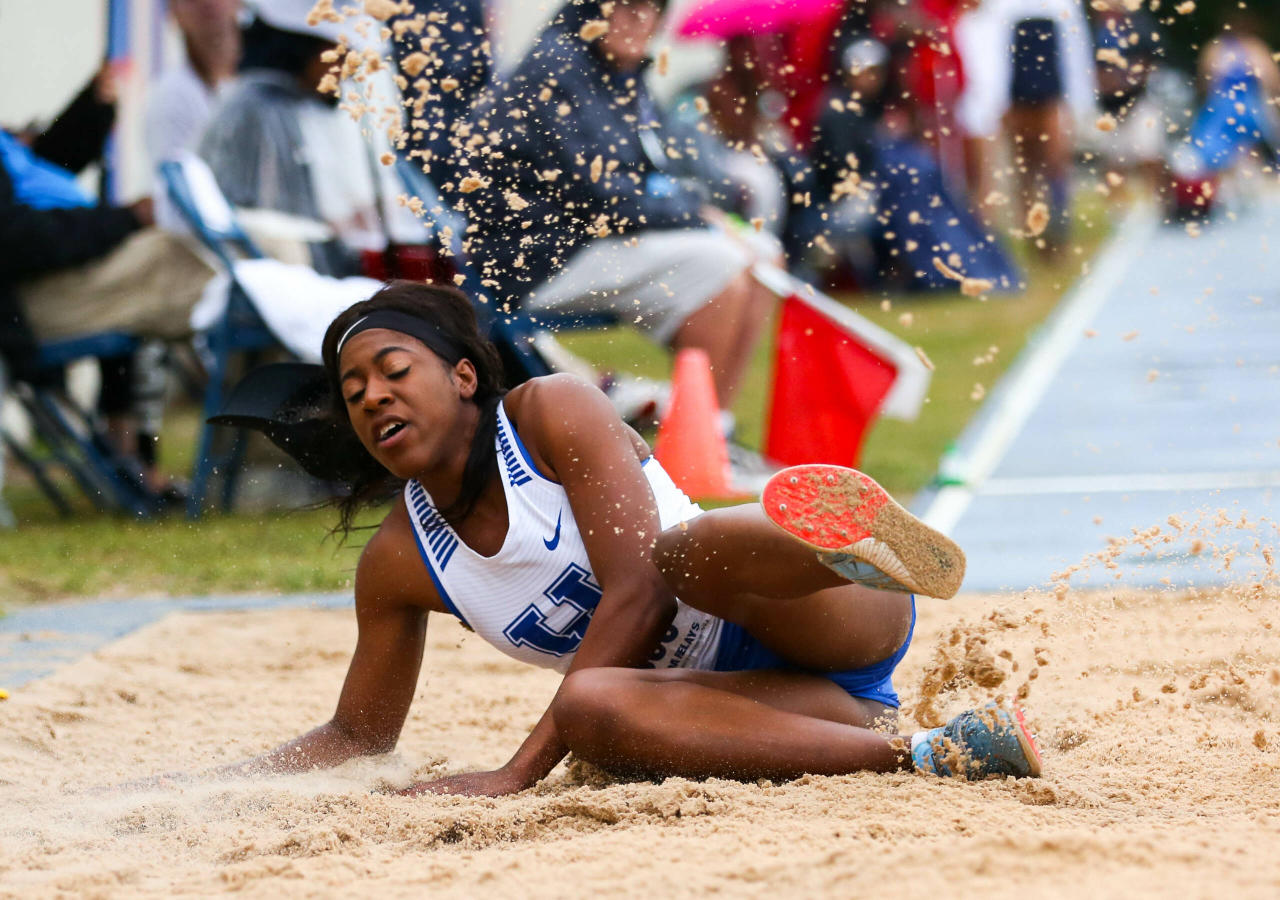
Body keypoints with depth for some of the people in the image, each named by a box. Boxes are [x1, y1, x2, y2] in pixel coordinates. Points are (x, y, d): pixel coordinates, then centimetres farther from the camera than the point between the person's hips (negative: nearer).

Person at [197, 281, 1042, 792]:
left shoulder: (553, 413, -6)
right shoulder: (398, 564, 11)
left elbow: (636, 593, -15)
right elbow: (357, 736, 24)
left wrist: (520, 772, -18)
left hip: (836, 627, -4)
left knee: (681, 551, -35)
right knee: (592, 708, -32)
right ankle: (925, 754, -45)